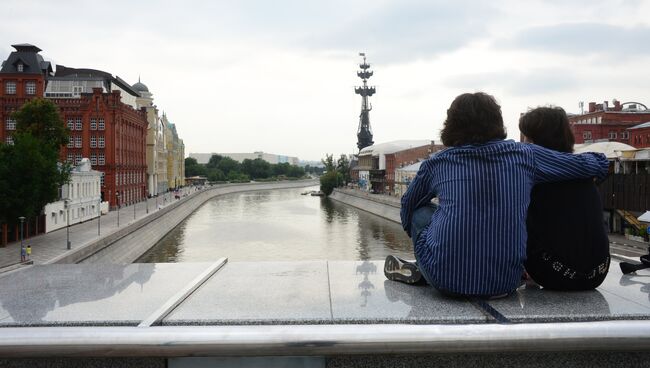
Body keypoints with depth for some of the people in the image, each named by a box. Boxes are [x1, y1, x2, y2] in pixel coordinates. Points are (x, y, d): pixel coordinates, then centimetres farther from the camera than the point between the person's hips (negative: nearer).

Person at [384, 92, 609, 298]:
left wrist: (416, 235, 41)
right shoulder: (525, 156, 3)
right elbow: (598, 164, 12)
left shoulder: (437, 163, 3)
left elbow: (408, 205, 21)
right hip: (505, 284, 2)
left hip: (446, 281, -1)